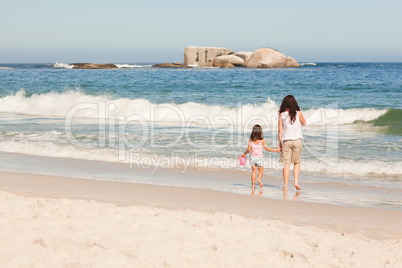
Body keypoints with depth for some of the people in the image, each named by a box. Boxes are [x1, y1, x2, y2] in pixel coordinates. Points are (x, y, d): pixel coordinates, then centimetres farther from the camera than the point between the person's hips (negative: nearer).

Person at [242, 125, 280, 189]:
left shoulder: (251, 140, -4)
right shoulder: (262, 141, -8)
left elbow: (249, 149, -7)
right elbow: (267, 148, -3)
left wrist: (244, 154, 10)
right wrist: (275, 150, 7)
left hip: (252, 157, 2)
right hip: (259, 157, -2)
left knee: (253, 171, 9)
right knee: (261, 170, 13)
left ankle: (253, 184, 2)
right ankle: (259, 179, -13)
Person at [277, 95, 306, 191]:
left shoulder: (282, 115, 0)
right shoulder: (298, 113, -1)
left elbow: (280, 131, 0)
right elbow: (304, 124, 18)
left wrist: (279, 144, 5)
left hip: (286, 141, 0)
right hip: (297, 140, 0)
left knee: (286, 164, 1)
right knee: (297, 163, 14)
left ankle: (286, 186, 0)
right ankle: (296, 182, 1)